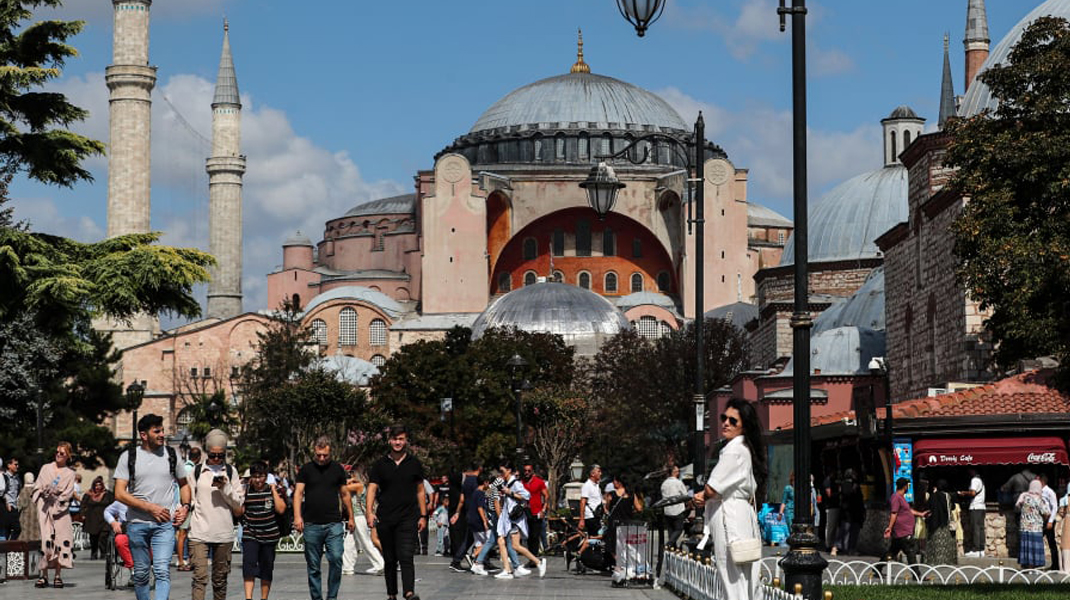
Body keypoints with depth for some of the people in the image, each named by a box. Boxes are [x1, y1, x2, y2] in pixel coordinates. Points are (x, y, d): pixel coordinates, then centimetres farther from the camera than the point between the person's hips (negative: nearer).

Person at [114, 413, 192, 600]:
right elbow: (120, 494, -5)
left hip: (165, 524, 0)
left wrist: (185, 506, 3)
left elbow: (183, 484, 22)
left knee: (162, 570, -14)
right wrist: (150, 507, -12)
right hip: (137, 523, 0)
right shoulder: (128, 457, 1)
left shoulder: (171, 455, 8)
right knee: (141, 573, 8)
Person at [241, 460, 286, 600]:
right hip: (250, 535, -1)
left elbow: (281, 509, -9)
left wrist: (274, 491, -9)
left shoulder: (273, 490, 2)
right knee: (249, 564, -16)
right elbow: (239, 511, 2)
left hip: (269, 535, 1)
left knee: (266, 568, 9)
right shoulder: (246, 491, 4)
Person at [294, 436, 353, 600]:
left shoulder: (337, 469, 10)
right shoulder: (306, 470, 5)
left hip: (334, 524, 0)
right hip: (312, 525, 0)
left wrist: (350, 517, 17)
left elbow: (345, 494, 17)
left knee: (336, 559, -13)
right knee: (313, 566, 4)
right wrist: (297, 516, -17)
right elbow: (298, 493, -3)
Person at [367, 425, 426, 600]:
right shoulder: (380, 465, 7)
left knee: (406, 557, -15)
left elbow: (420, 491, 13)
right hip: (385, 519, 2)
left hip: (408, 518, -2)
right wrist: (369, 511, -14)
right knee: (390, 560, 9)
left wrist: (423, 516, 7)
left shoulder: (414, 464, 8)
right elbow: (372, 489, 1)